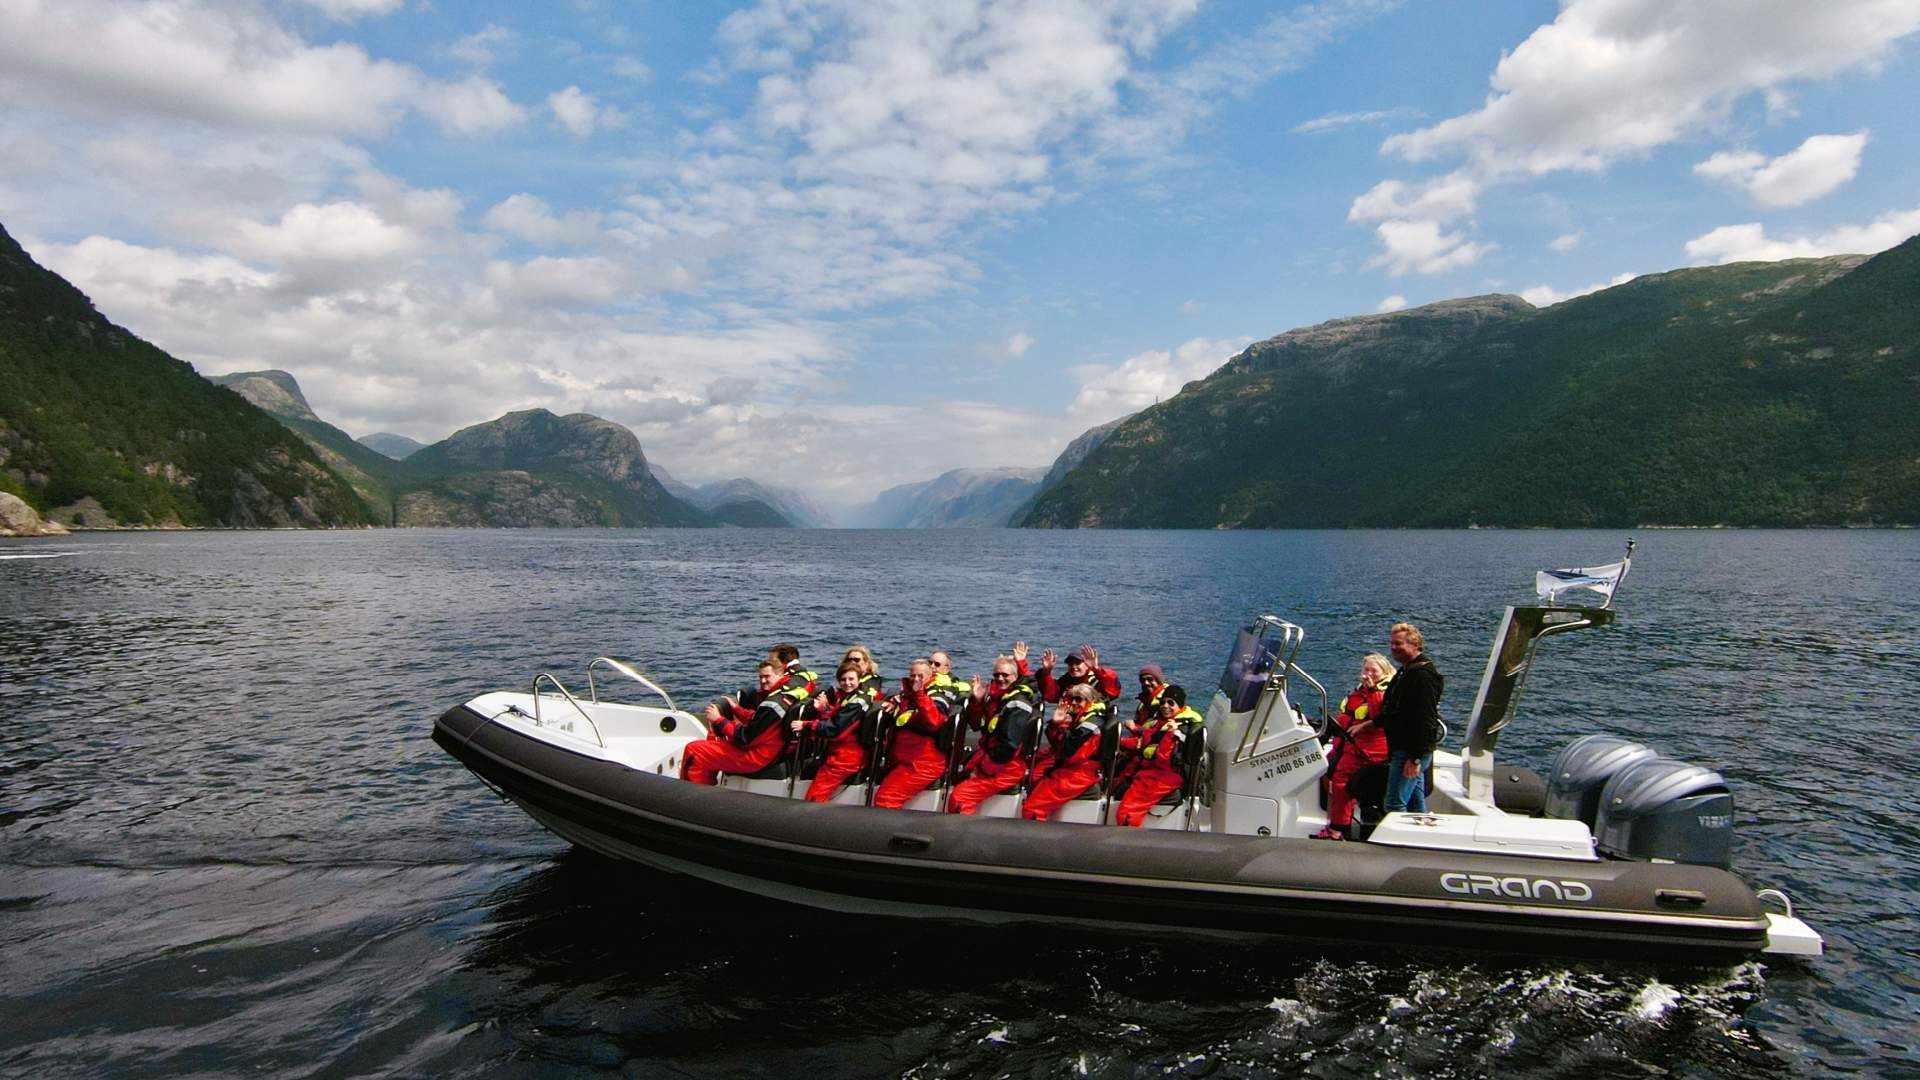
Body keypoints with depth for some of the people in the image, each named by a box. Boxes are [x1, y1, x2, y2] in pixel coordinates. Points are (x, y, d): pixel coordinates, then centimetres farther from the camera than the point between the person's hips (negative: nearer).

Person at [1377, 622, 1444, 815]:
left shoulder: (1422, 675, -18)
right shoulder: (1406, 672, 16)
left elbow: (1425, 720, -24)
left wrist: (1415, 757, -25)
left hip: (1409, 752, -11)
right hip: (1405, 750, 11)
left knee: (1394, 805, -11)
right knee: (1417, 805, 14)